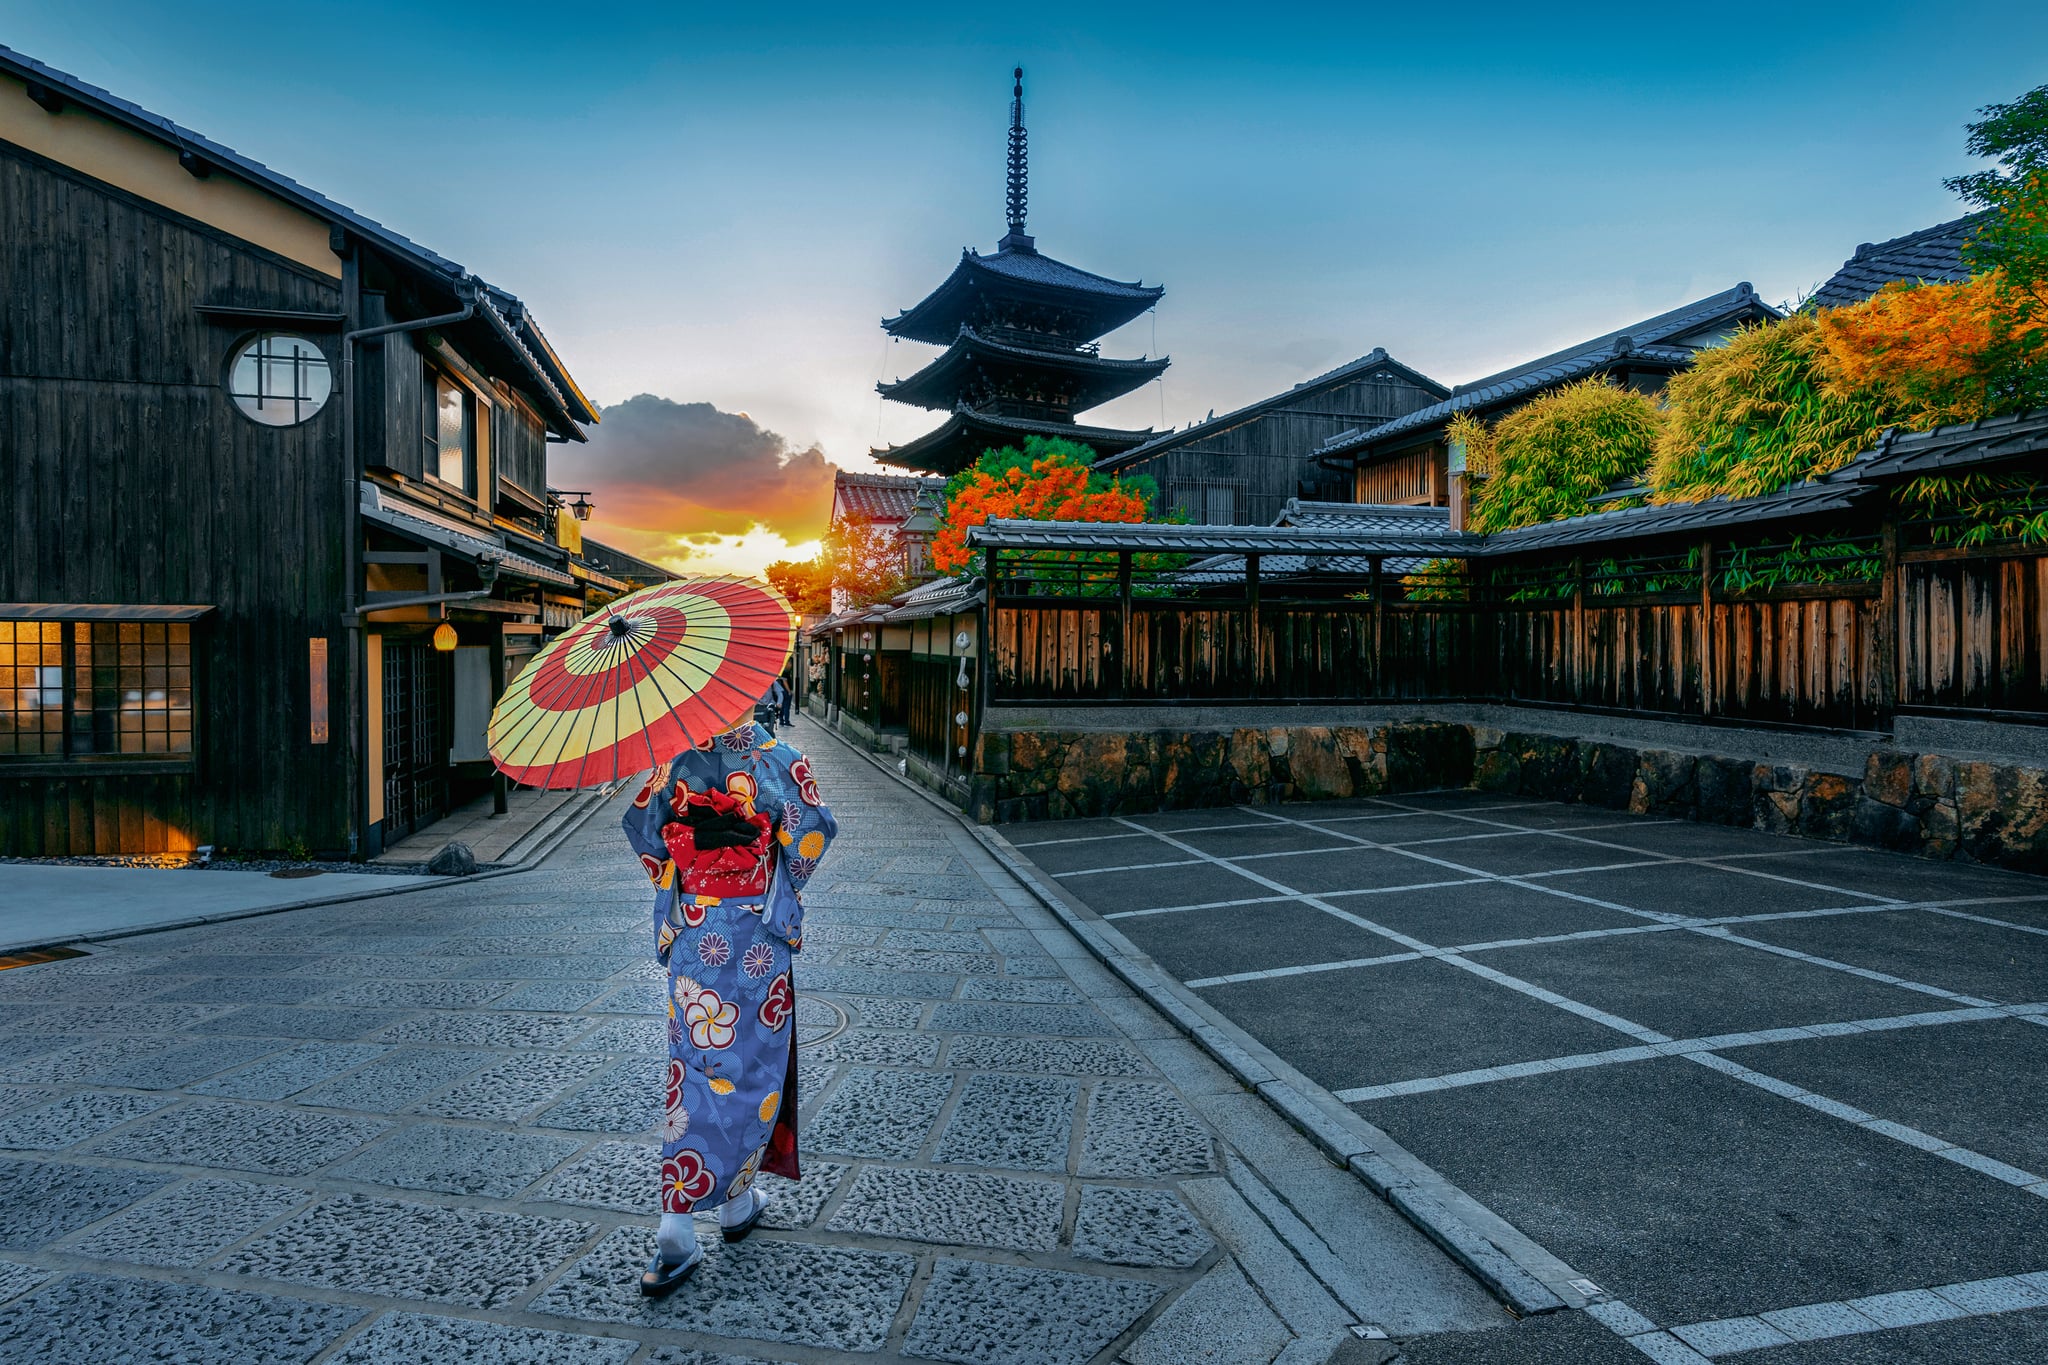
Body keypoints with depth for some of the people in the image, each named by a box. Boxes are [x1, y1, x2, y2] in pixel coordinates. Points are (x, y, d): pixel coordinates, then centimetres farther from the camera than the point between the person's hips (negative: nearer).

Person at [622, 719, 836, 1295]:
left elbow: (639, 825, 5)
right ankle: (737, 1200, 28)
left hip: (692, 938, 3)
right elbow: (813, 829, -14)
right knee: (752, 1067, 13)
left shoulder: (678, 759, 1)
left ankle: (676, 1235, 6)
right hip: (758, 942, -3)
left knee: (690, 1069, 9)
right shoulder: (774, 758, -9)